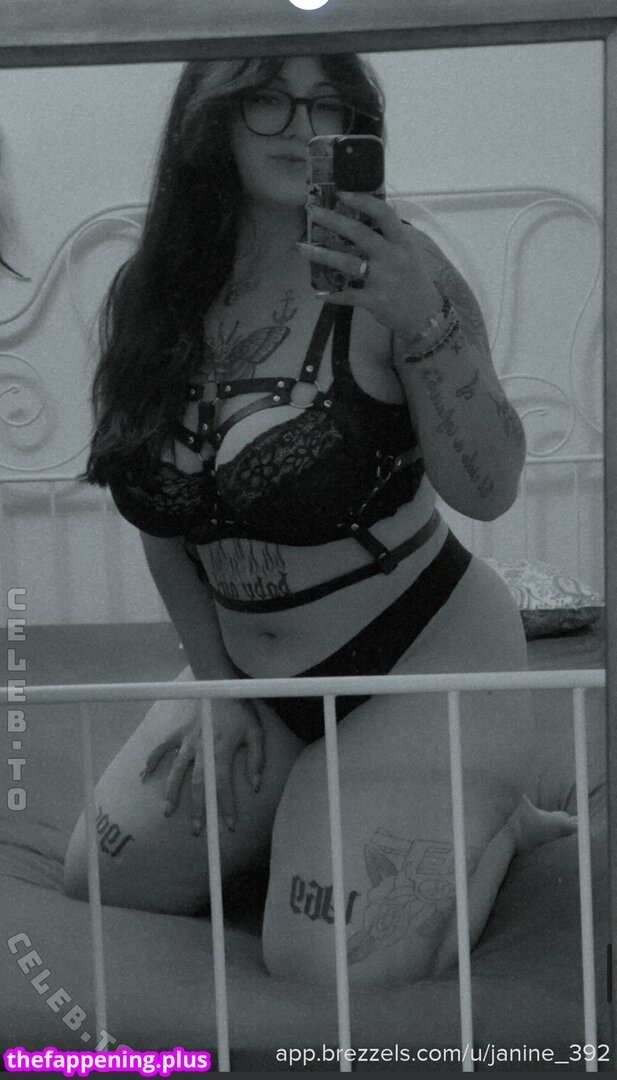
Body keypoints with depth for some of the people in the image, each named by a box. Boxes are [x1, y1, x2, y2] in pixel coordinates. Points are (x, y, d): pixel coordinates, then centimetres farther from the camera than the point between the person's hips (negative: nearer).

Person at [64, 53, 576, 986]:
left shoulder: (384, 273, -16)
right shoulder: (155, 298, -2)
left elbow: (488, 491, -23)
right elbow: (165, 518, 7)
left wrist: (424, 325, -36)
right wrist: (217, 685, 1)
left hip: (424, 658, -6)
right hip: (253, 675, 6)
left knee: (331, 965, -16)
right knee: (99, 884, 9)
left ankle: (490, 818, 13)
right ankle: (323, 799, 27)